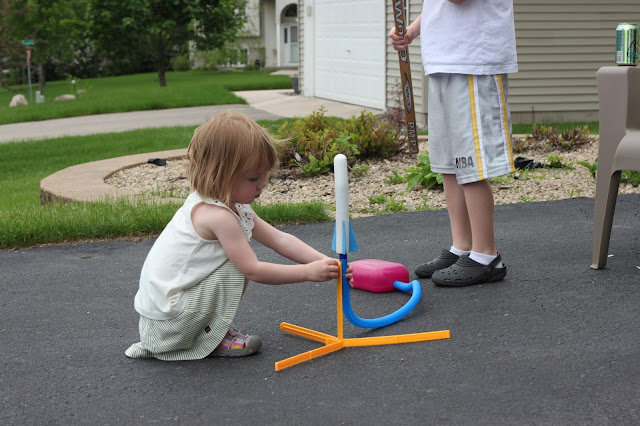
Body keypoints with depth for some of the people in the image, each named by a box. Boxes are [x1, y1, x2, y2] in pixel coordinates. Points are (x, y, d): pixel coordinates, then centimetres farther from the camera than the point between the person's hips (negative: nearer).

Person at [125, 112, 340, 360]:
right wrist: (308, 272, -21)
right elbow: (254, 271, -25)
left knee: (241, 262, 12)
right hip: (166, 318, -10)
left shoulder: (234, 206, 5)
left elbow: (278, 239, 5)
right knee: (238, 267, -20)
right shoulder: (218, 216, -25)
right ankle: (210, 339, -5)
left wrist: (322, 261, -5)